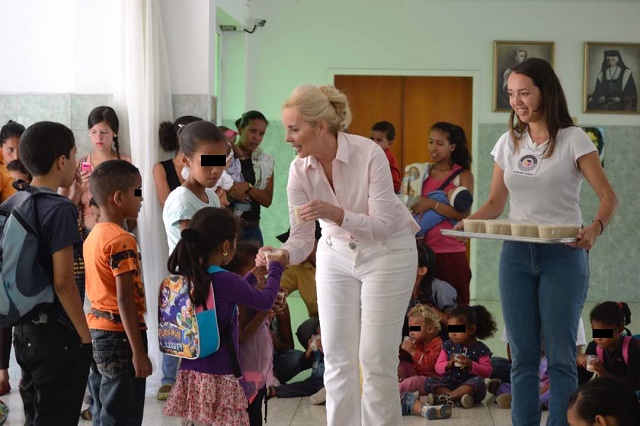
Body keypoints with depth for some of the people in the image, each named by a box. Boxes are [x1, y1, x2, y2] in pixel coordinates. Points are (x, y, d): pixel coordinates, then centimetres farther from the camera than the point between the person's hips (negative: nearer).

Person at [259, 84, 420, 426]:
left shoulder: (369, 154, -28)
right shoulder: (299, 170, -15)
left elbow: (382, 226, -27)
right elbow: (302, 236, -12)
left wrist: (337, 214, -41)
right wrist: (282, 256, -33)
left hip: (387, 253, -4)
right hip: (336, 254, 4)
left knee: (375, 358, -5)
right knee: (337, 357, 1)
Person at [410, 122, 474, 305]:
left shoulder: (463, 175, 0)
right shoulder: (423, 173, 11)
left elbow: (464, 214, -13)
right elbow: (412, 206, 21)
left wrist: (432, 204, -17)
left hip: (452, 252, -3)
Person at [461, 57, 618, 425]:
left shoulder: (572, 139, -4)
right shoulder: (508, 143, 9)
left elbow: (608, 196, -5)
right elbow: (495, 203, 13)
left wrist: (596, 228, -25)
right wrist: (468, 222, -7)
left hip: (563, 256, -4)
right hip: (516, 256, 4)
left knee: (560, 357, -2)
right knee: (523, 357, 7)